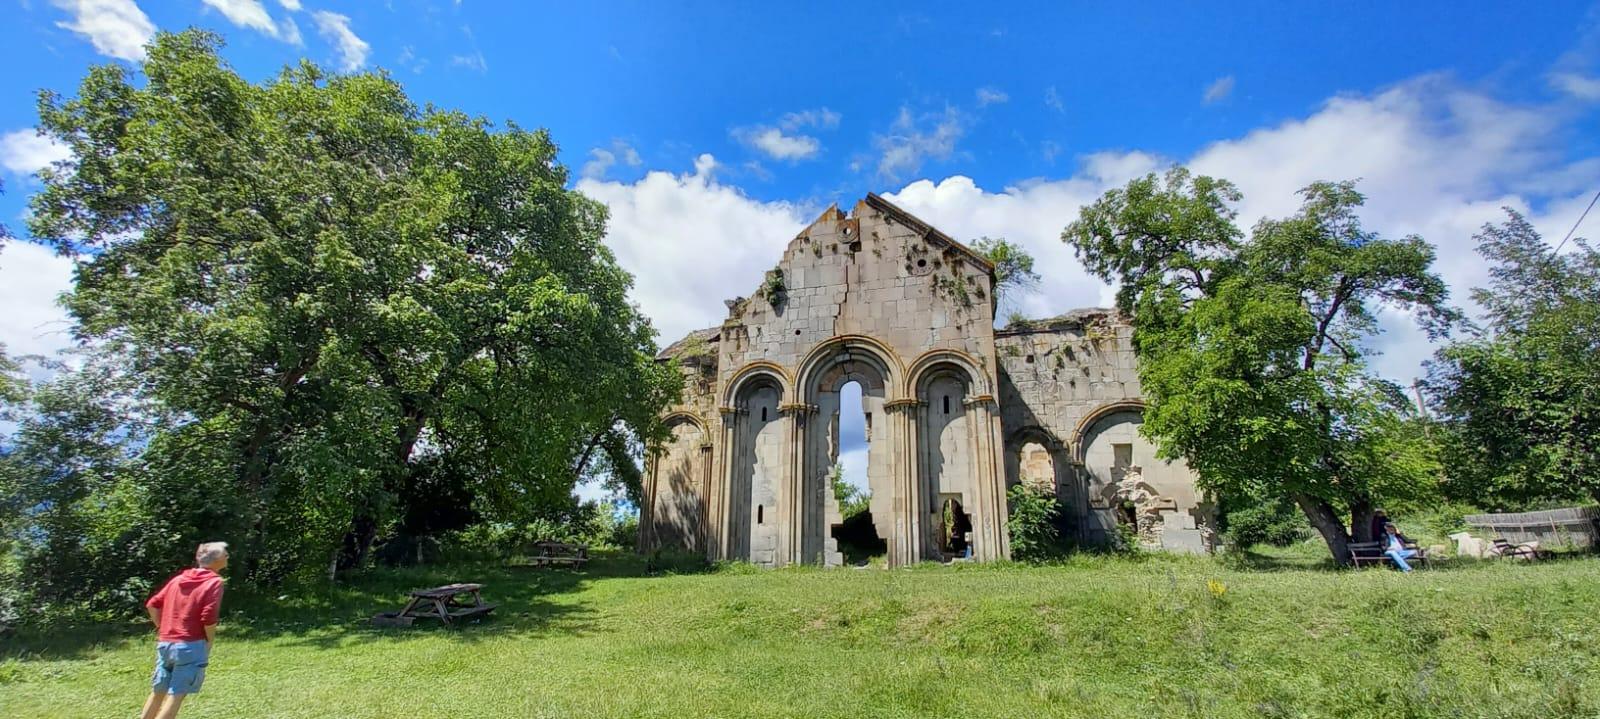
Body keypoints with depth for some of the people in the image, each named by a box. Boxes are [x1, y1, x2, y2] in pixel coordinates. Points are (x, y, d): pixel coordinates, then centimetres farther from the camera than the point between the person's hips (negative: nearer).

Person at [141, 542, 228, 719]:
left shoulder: (179, 578, 13)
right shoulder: (214, 582, -9)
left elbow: (152, 605, 12)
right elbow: (208, 619, -16)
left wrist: (163, 629, 19)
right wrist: (209, 643, 0)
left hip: (165, 643, 7)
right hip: (190, 645, -7)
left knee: (158, 692, 18)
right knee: (176, 696, -3)